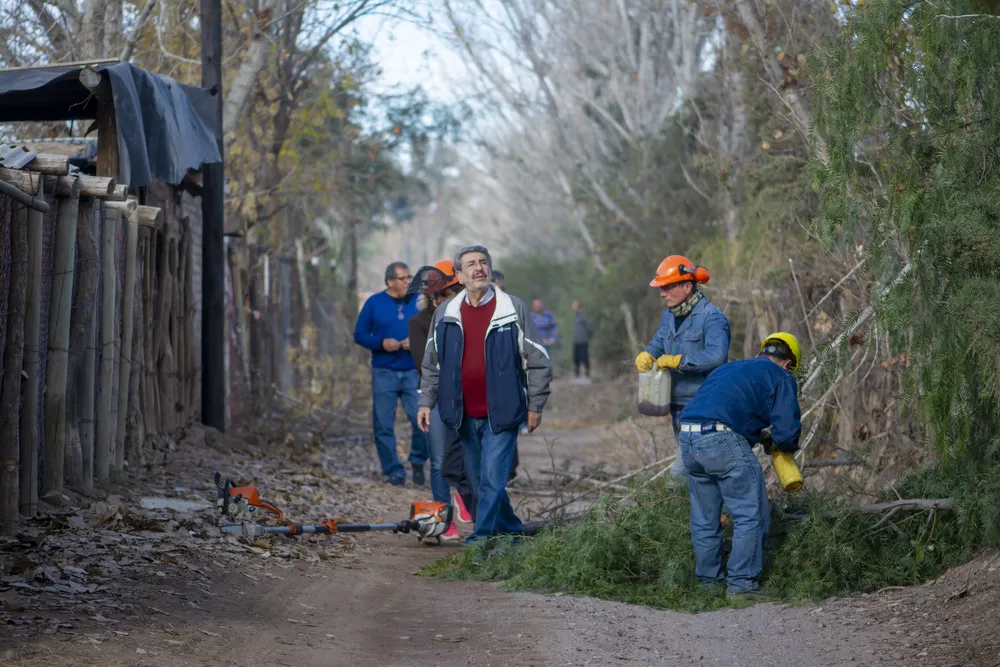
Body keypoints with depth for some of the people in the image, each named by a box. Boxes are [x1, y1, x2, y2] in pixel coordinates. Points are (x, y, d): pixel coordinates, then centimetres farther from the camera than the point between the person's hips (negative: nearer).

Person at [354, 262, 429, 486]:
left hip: (413, 372, 0)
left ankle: (418, 462, 11)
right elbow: (359, 334, 3)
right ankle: (393, 470, 13)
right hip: (384, 373, 0)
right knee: (384, 425, 1)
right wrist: (382, 343, -13)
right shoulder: (374, 303, 2)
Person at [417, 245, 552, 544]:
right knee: (480, 480, 12)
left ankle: (481, 535, -8)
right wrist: (426, 402, 7)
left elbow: (538, 361, -1)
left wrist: (535, 406, -3)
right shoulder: (445, 315, 6)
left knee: (493, 477, -11)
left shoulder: (514, 310, -4)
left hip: (501, 414, -4)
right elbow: (432, 365, 15)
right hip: (465, 415, 4)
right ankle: (511, 530, 26)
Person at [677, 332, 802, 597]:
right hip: (724, 441, -7)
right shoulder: (780, 378, 10)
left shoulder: (727, 369, 30)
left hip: (688, 440, 7)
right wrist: (775, 443, 22)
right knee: (752, 514, 2)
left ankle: (708, 580, 24)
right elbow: (787, 432, -1)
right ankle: (741, 581, -1)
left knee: (704, 517, 17)